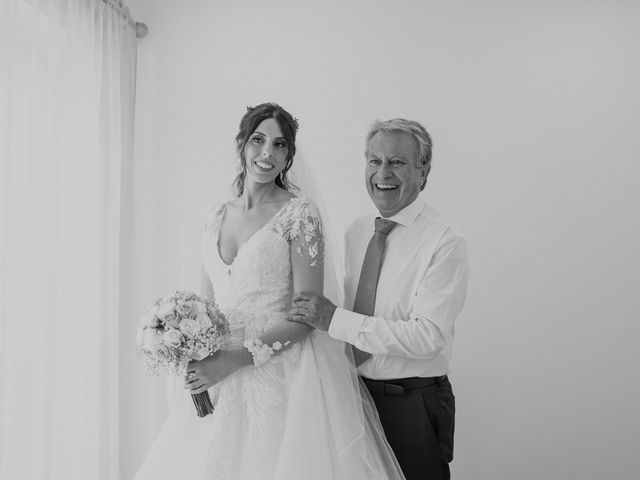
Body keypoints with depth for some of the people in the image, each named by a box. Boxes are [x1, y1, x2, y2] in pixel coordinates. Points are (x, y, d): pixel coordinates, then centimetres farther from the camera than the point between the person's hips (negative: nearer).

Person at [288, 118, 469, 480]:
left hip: (414, 403, -6)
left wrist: (334, 319, -24)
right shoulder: (356, 232, 6)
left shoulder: (445, 243, -16)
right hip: (357, 392, 6)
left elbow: (428, 337, -24)